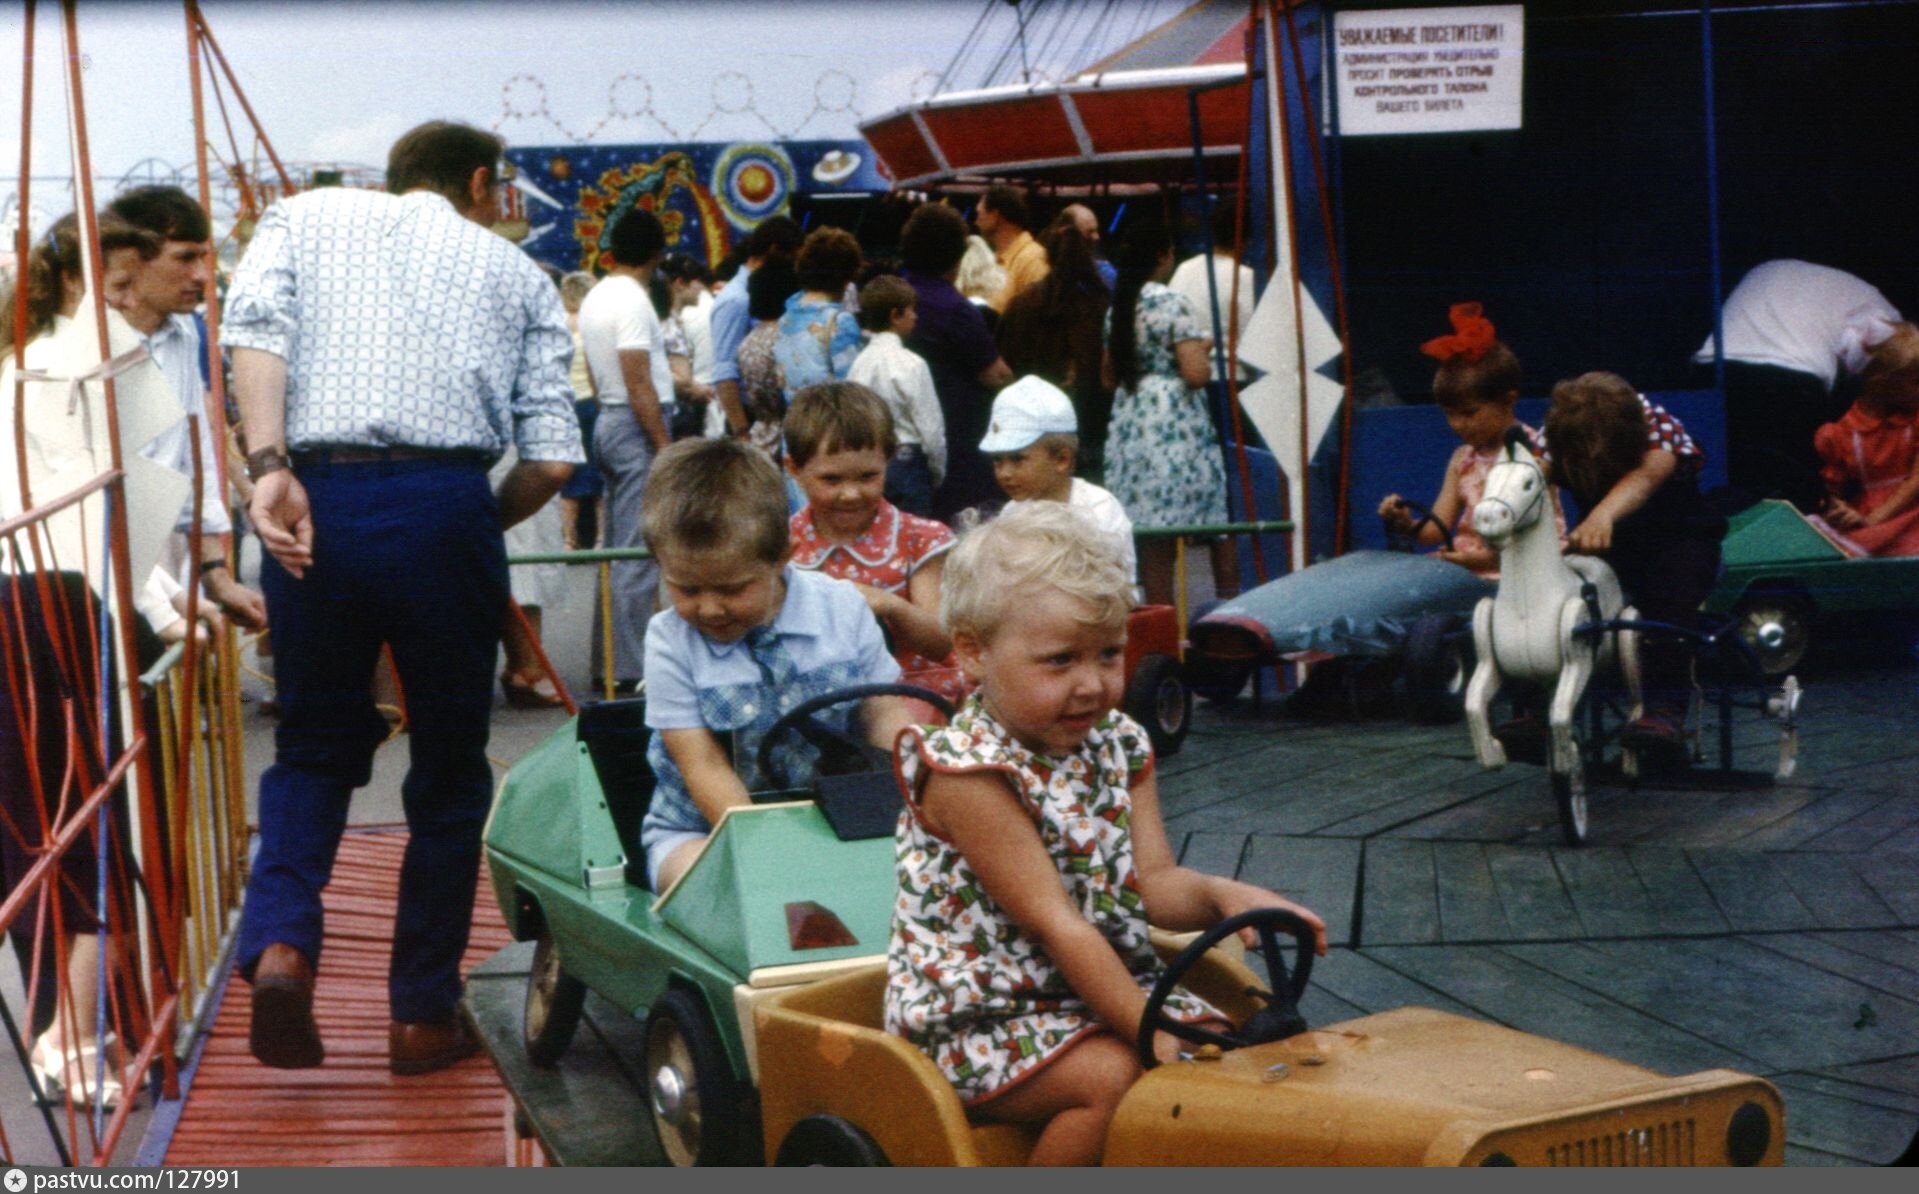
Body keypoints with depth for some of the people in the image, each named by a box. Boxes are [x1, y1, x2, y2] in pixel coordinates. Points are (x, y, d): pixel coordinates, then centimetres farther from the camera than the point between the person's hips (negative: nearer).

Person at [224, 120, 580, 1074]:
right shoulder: (515, 272, 18)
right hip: (444, 504, -1)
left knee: (314, 749, 18)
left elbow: (252, 323, -3)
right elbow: (552, 458, 7)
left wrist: (268, 468, -10)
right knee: (449, 769, 13)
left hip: (313, 502, 1)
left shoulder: (307, 215, 20)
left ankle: (279, 944, -6)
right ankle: (424, 1016, 17)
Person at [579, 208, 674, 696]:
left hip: (608, 420, 10)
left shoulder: (594, 298, 13)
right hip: (637, 426, -10)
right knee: (638, 555, -8)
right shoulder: (632, 301, -15)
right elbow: (639, 384, -19)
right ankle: (628, 670, -8)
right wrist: (665, 446, -17)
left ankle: (607, 666, 17)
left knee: (618, 551, 14)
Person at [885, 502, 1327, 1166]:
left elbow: (1150, 882, -1)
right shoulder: (967, 774, -21)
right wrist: (1155, 1037, -27)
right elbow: (1055, 924, -24)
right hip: (979, 1017, -7)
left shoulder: (1119, 745, 5)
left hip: (1103, 987, 8)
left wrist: (1218, 896, -24)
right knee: (1115, 1076, -27)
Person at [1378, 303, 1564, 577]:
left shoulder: (1534, 453, -7)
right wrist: (1406, 524, -14)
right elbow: (1437, 530, 8)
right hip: (1468, 571, 6)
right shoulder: (1462, 459, 13)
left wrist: (1490, 559, -28)